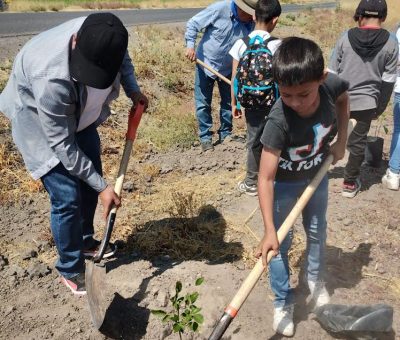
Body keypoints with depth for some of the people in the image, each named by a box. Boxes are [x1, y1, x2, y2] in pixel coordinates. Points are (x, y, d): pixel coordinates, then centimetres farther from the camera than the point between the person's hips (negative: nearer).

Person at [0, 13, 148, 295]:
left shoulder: (104, 37, -27)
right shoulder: (51, 78, -44)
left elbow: (123, 58, 1)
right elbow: (63, 146, -32)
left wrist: (133, 89, -14)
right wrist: (102, 187, -27)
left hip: (78, 111, 7)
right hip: (38, 121, -6)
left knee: (90, 179, 14)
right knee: (67, 196, -9)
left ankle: (85, 241, 39)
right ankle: (70, 270, 14)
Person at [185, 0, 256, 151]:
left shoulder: (250, 24, -11)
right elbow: (193, 24, -16)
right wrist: (190, 45, -27)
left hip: (228, 68, 3)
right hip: (205, 64, -3)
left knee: (228, 102, 12)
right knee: (203, 104, 2)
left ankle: (225, 134, 29)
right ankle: (205, 137, 15)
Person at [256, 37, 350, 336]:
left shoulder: (331, 85, -27)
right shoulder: (279, 121, -39)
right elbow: (265, 178, -38)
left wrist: (341, 141, -5)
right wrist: (269, 230, -43)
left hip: (317, 174, 5)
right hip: (285, 183, -4)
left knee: (317, 231, 21)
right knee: (281, 243, 3)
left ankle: (316, 280, 48)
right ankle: (283, 302, 24)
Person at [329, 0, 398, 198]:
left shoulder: (346, 37, -4)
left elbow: (332, 73, 0)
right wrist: (380, 107, 10)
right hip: (366, 102, 0)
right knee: (358, 142, 11)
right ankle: (350, 183, 23)